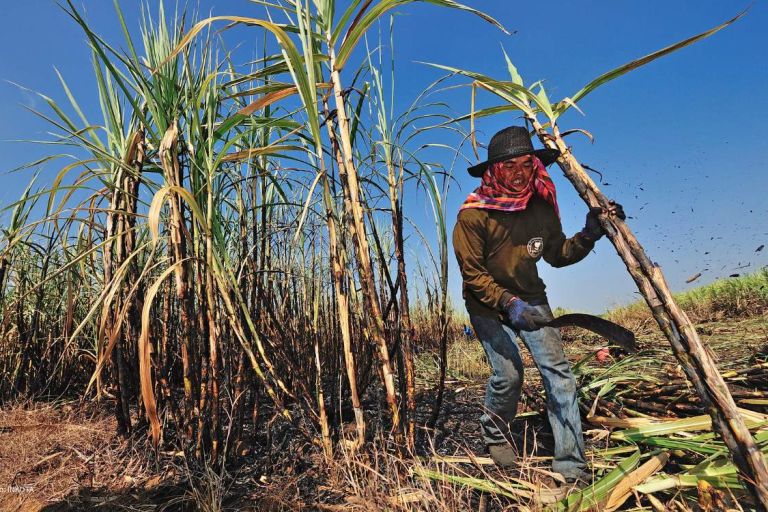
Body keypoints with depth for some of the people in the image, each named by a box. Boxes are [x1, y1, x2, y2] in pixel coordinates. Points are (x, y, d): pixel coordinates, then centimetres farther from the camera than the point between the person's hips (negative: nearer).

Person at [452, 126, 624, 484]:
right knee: (508, 372, -14)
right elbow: (473, 274, -18)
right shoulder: (473, 215, -21)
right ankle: (494, 433, 20)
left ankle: (571, 464, 1)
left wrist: (589, 235, -11)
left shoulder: (543, 208, -6)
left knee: (557, 369, -10)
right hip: (487, 304, -4)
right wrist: (509, 304, -30)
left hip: (529, 297, 4)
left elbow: (557, 256, 5)